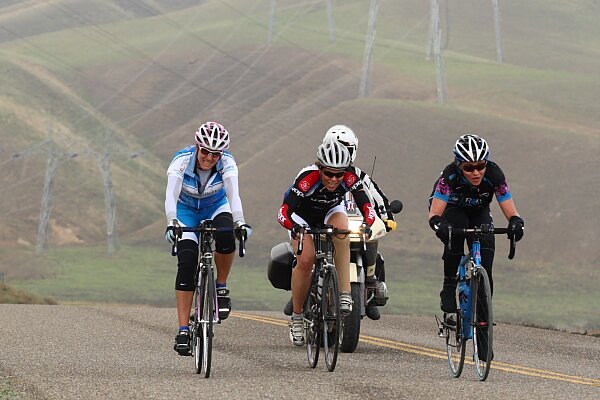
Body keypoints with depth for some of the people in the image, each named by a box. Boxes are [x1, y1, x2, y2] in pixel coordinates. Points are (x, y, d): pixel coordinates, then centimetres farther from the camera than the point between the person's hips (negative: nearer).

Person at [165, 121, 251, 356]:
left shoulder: (226, 162, -26)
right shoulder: (182, 160, -30)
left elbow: (233, 194, -38)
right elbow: (171, 196, -41)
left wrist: (240, 222, -55)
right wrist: (172, 223, -58)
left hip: (216, 207, 1)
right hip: (186, 211, -1)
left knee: (226, 237, -33)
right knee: (187, 264, -18)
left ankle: (221, 287, -7)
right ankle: (183, 330, -16)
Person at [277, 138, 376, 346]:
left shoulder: (350, 177, -30)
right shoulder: (308, 178, -37)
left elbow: (366, 205, -34)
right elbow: (283, 211, -40)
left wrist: (367, 223, -55)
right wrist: (293, 227, -59)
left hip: (331, 211, 2)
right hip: (303, 216, -2)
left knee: (341, 229, -33)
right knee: (305, 260, -21)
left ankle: (345, 294, -33)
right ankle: (296, 317, -2)